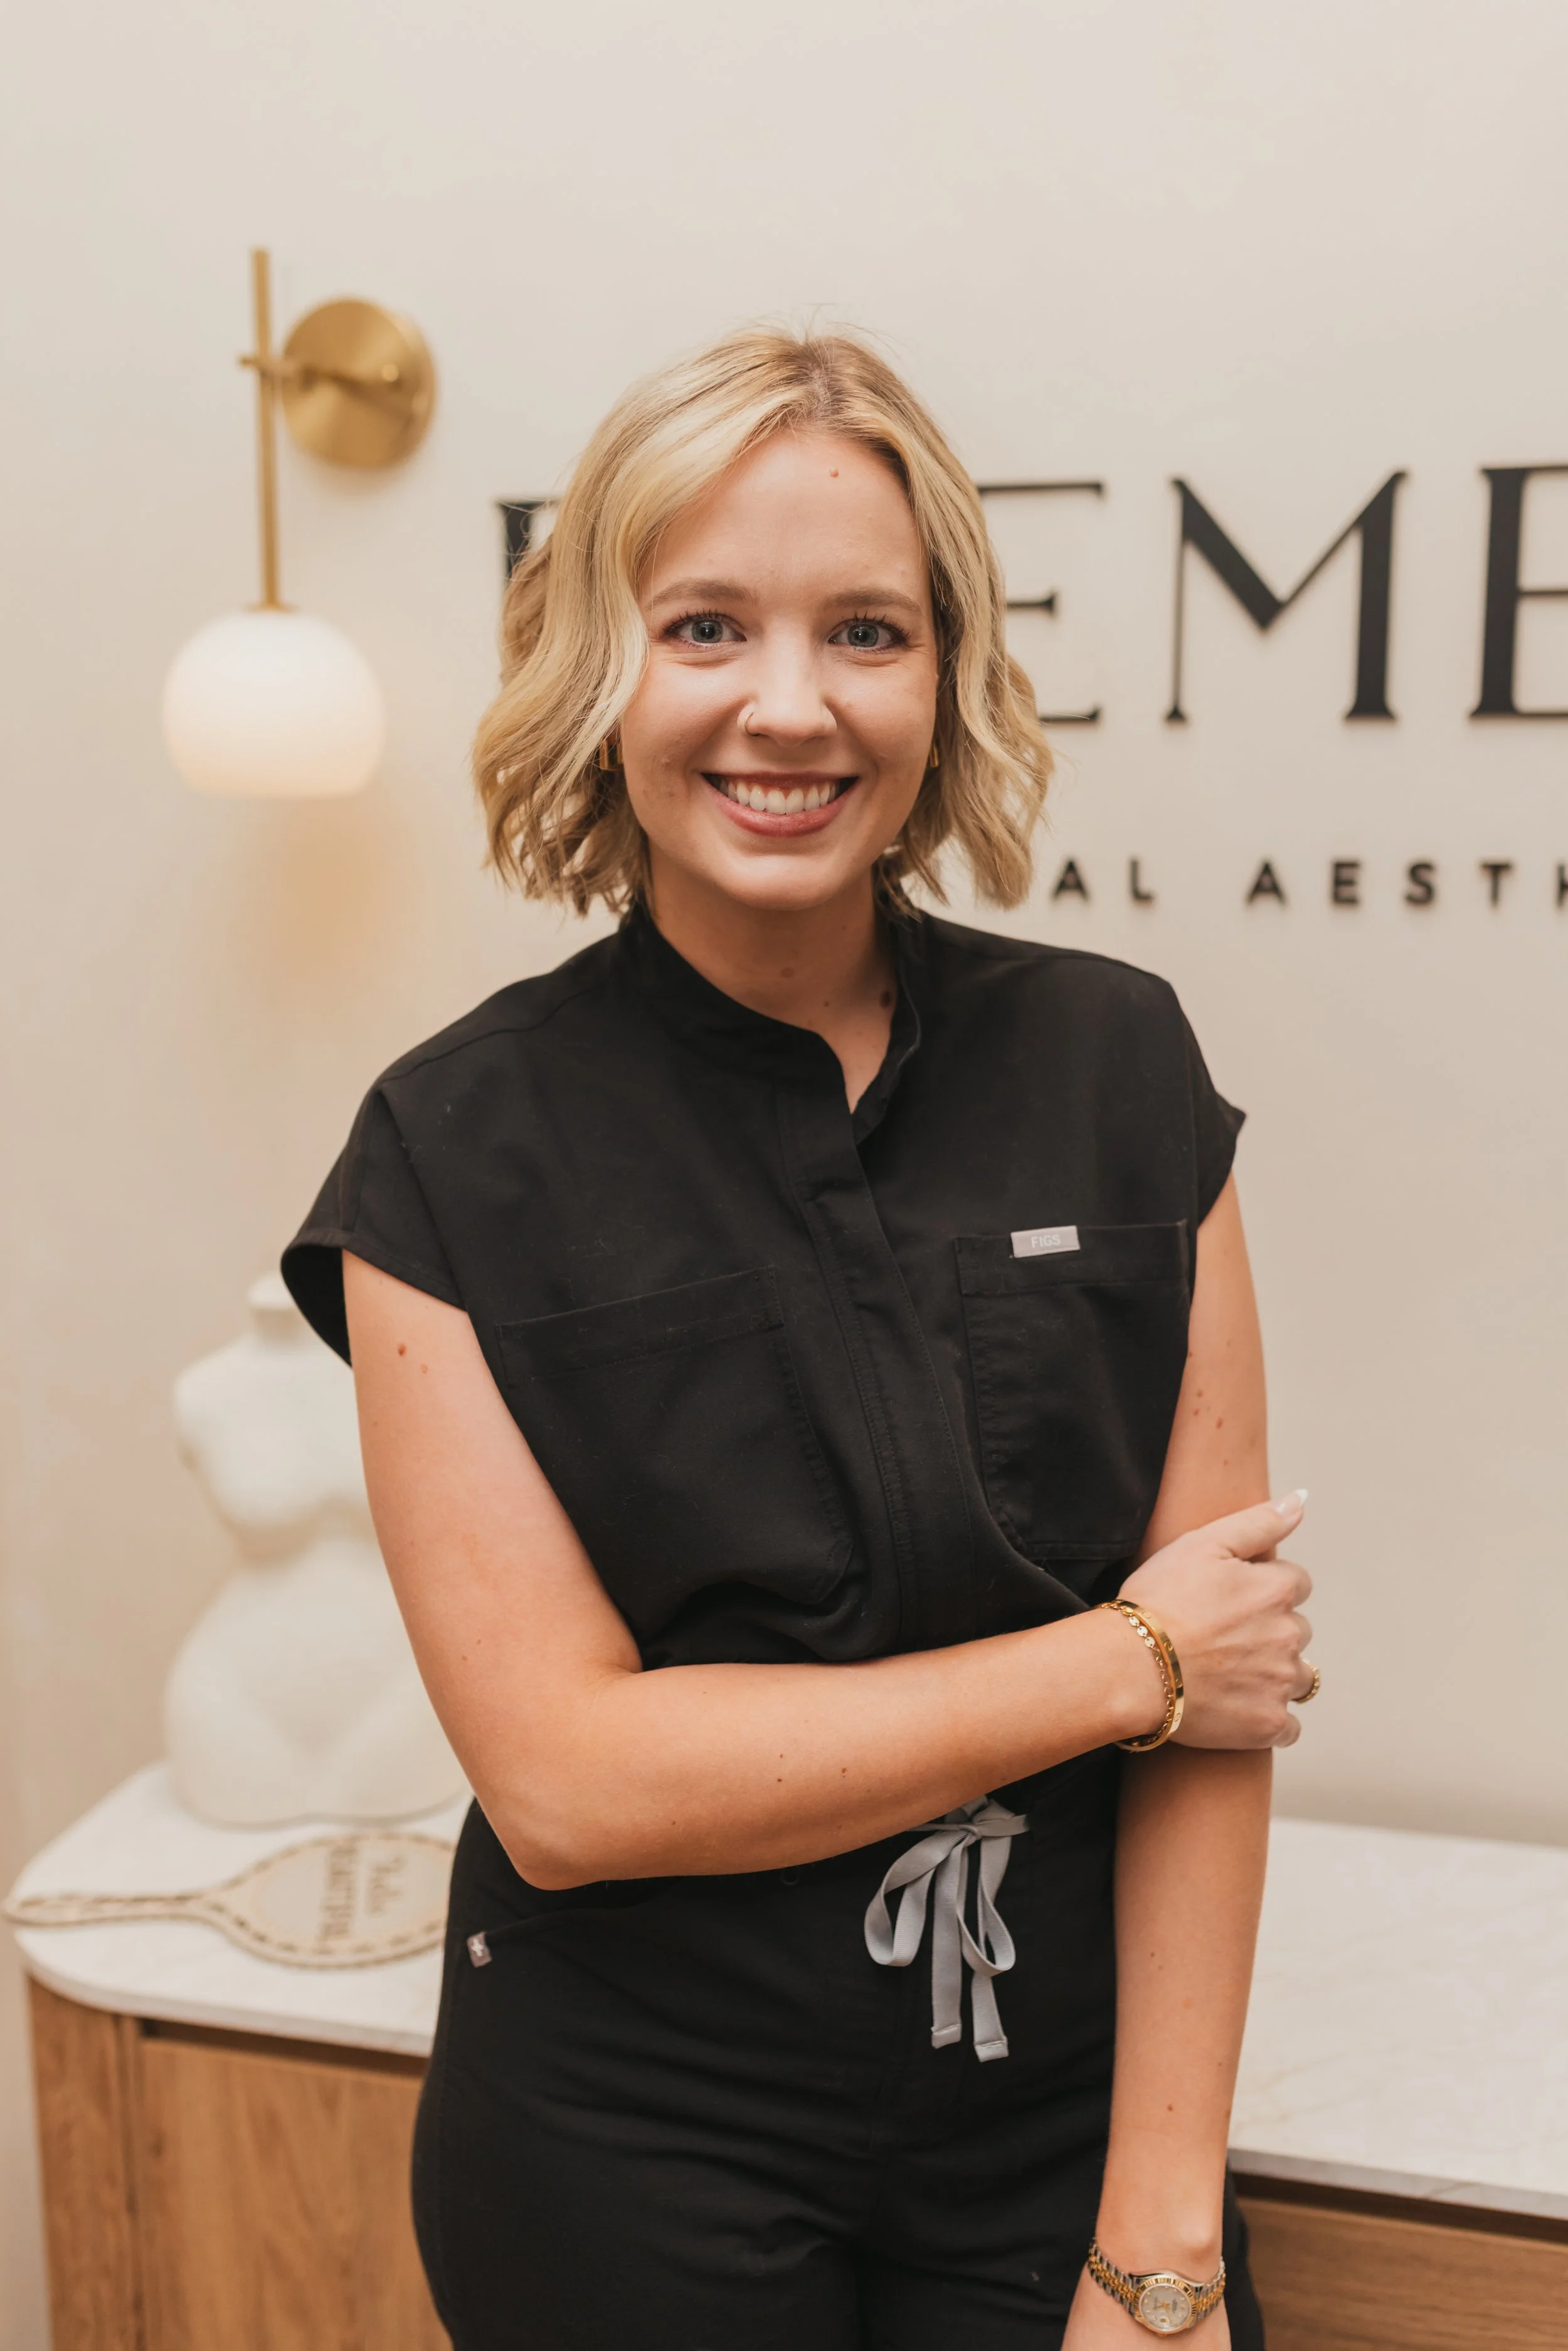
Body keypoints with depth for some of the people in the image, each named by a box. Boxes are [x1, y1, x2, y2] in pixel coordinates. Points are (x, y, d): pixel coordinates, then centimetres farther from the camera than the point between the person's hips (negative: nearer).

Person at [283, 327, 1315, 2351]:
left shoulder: (1119, 1068, -6)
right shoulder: (462, 1151, -12)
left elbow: (1223, 1676, -6)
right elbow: (565, 1779, -16)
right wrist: (1116, 1663, -14)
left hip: (1069, 2121, 2)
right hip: (633, 2163, -1)